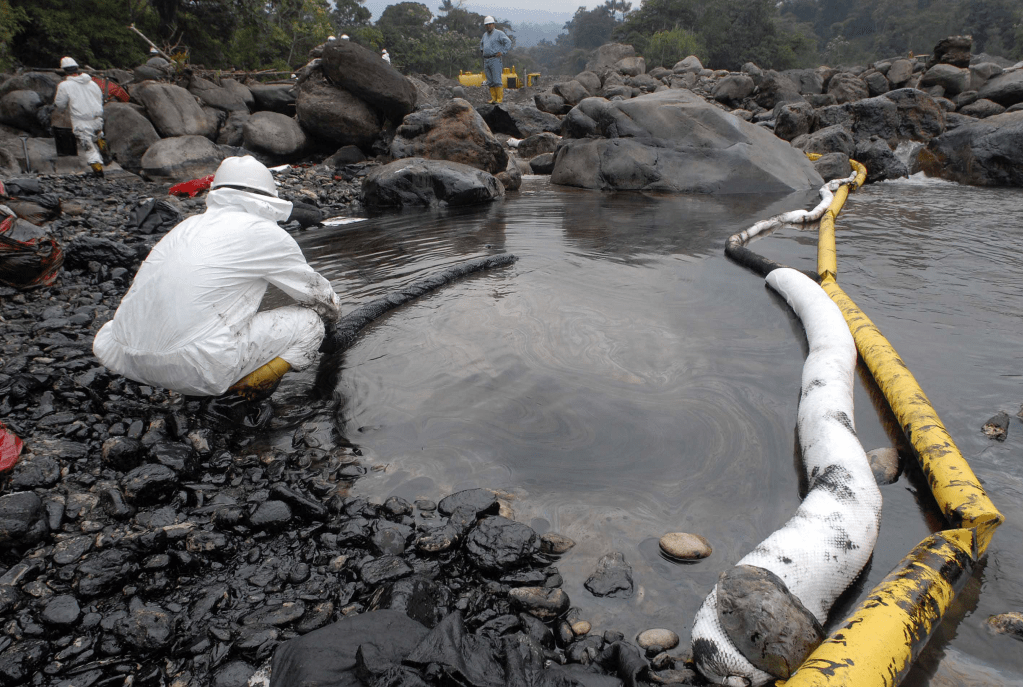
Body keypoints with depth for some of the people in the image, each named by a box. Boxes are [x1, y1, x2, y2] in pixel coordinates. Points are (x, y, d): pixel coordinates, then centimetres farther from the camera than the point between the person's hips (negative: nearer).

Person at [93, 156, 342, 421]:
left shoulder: (189, 225, 23)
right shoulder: (266, 234, 4)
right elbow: (316, 292, 18)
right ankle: (244, 389, -5)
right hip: (198, 368, -6)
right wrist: (333, 308, 42)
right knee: (309, 323, 7)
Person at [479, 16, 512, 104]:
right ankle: (493, 98, 9)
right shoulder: (485, 35, 19)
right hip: (486, 60, 7)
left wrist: (502, 52, -14)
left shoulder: (499, 33, -3)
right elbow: (481, 43, 39)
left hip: (495, 60, -7)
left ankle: (500, 99, -10)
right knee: (490, 82, 5)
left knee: (497, 81, -11)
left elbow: (508, 42, -11)